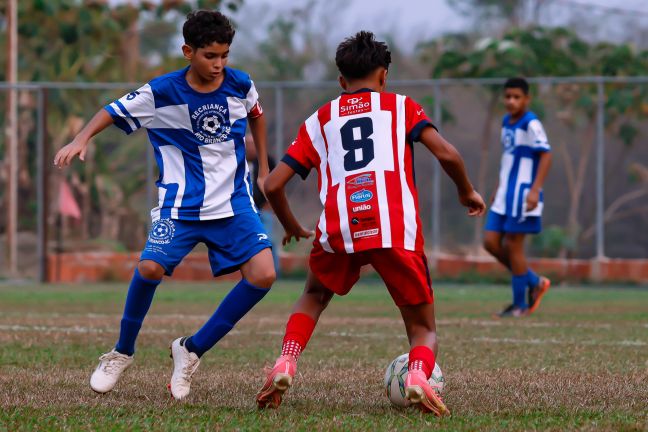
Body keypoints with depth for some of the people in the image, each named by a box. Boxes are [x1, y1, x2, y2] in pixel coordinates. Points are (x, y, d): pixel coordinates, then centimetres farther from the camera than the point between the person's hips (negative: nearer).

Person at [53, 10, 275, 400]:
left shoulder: (240, 85, -3)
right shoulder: (162, 92, -10)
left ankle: (192, 350, -1)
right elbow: (112, 112, 0)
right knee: (151, 267, -25)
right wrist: (81, 140, -18)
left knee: (263, 275, -16)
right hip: (181, 203, -3)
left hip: (234, 201, 3)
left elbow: (256, 116, 20)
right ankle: (123, 352, 3)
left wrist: (264, 170, 21)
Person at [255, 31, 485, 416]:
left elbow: (273, 184, 20)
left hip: (338, 232, 2)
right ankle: (418, 375, -22)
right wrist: (467, 192, 22)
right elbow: (446, 154, 4)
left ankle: (285, 366, 9)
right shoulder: (401, 106, 19)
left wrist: (291, 226, 38)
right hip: (396, 230, -2)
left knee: (314, 297, 33)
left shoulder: (319, 120, 25)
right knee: (424, 330, 12)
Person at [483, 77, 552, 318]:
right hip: (505, 196, 9)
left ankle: (520, 305, 6)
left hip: (522, 195, -9)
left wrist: (535, 190, -25)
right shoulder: (506, 123, 13)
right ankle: (535, 283, 18)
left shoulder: (531, 124, -13)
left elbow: (546, 155, -18)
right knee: (491, 243, 4)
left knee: (513, 245, -5)